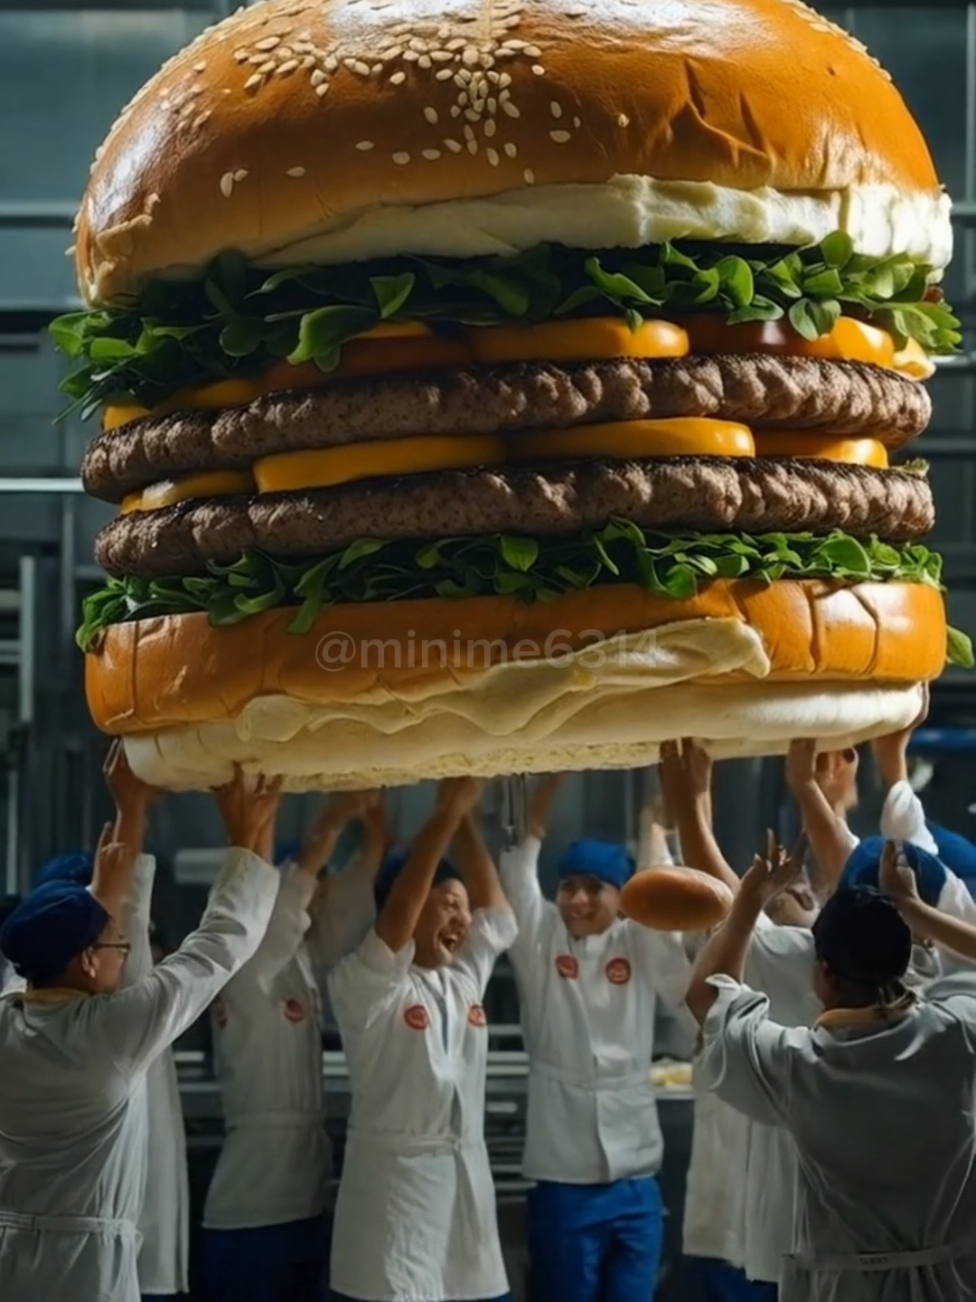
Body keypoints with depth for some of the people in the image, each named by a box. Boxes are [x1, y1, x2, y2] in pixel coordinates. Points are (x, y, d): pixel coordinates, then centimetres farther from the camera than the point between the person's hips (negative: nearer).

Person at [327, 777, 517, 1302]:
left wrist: (463, 820, 8)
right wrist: (444, 814, -24)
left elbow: (495, 908, 17)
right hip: (395, 1181, -7)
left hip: (467, 1179, 7)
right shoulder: (364, 984, -8)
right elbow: (397, 914, -22)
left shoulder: (466, 978, 13)